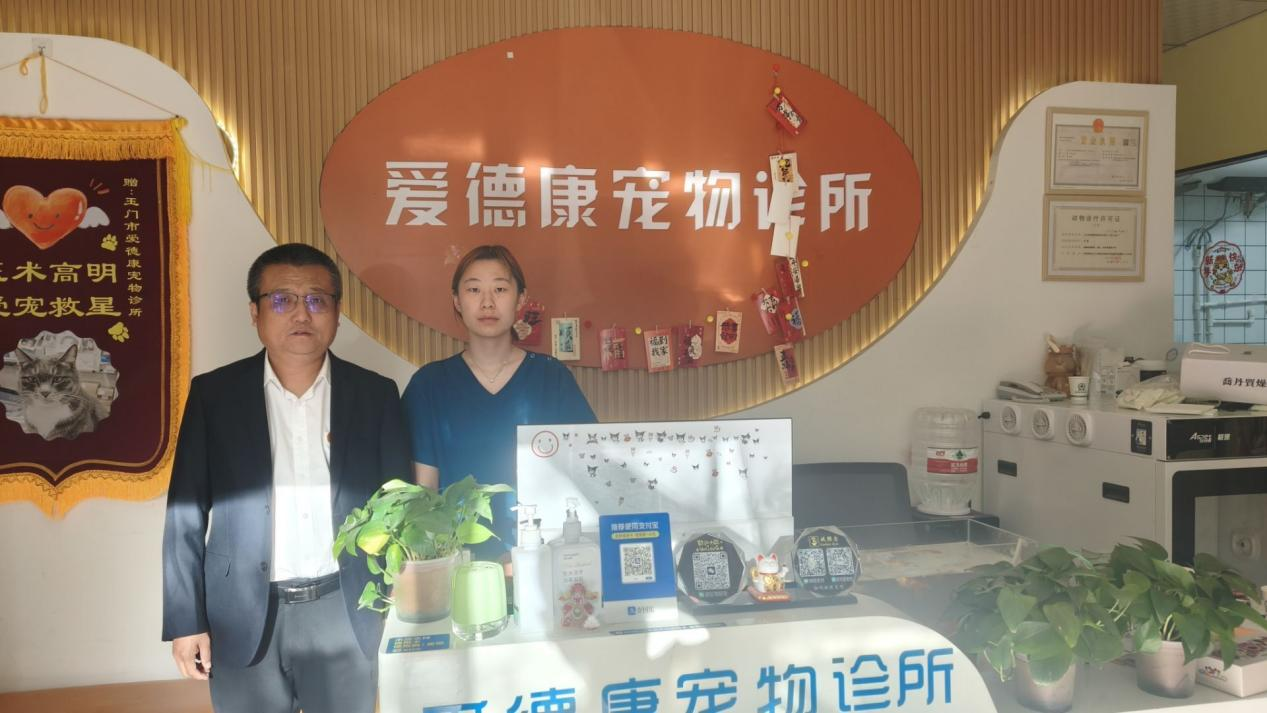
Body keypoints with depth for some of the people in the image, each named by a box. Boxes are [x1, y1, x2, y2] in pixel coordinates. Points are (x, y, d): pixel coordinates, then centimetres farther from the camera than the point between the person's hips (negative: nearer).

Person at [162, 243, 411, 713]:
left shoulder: (375, 395, 0)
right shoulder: (213, 393, -1)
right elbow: (186, 515, 0)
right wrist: (186, 619, -2)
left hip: (343, 615, 1)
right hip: (243, 617, 0)